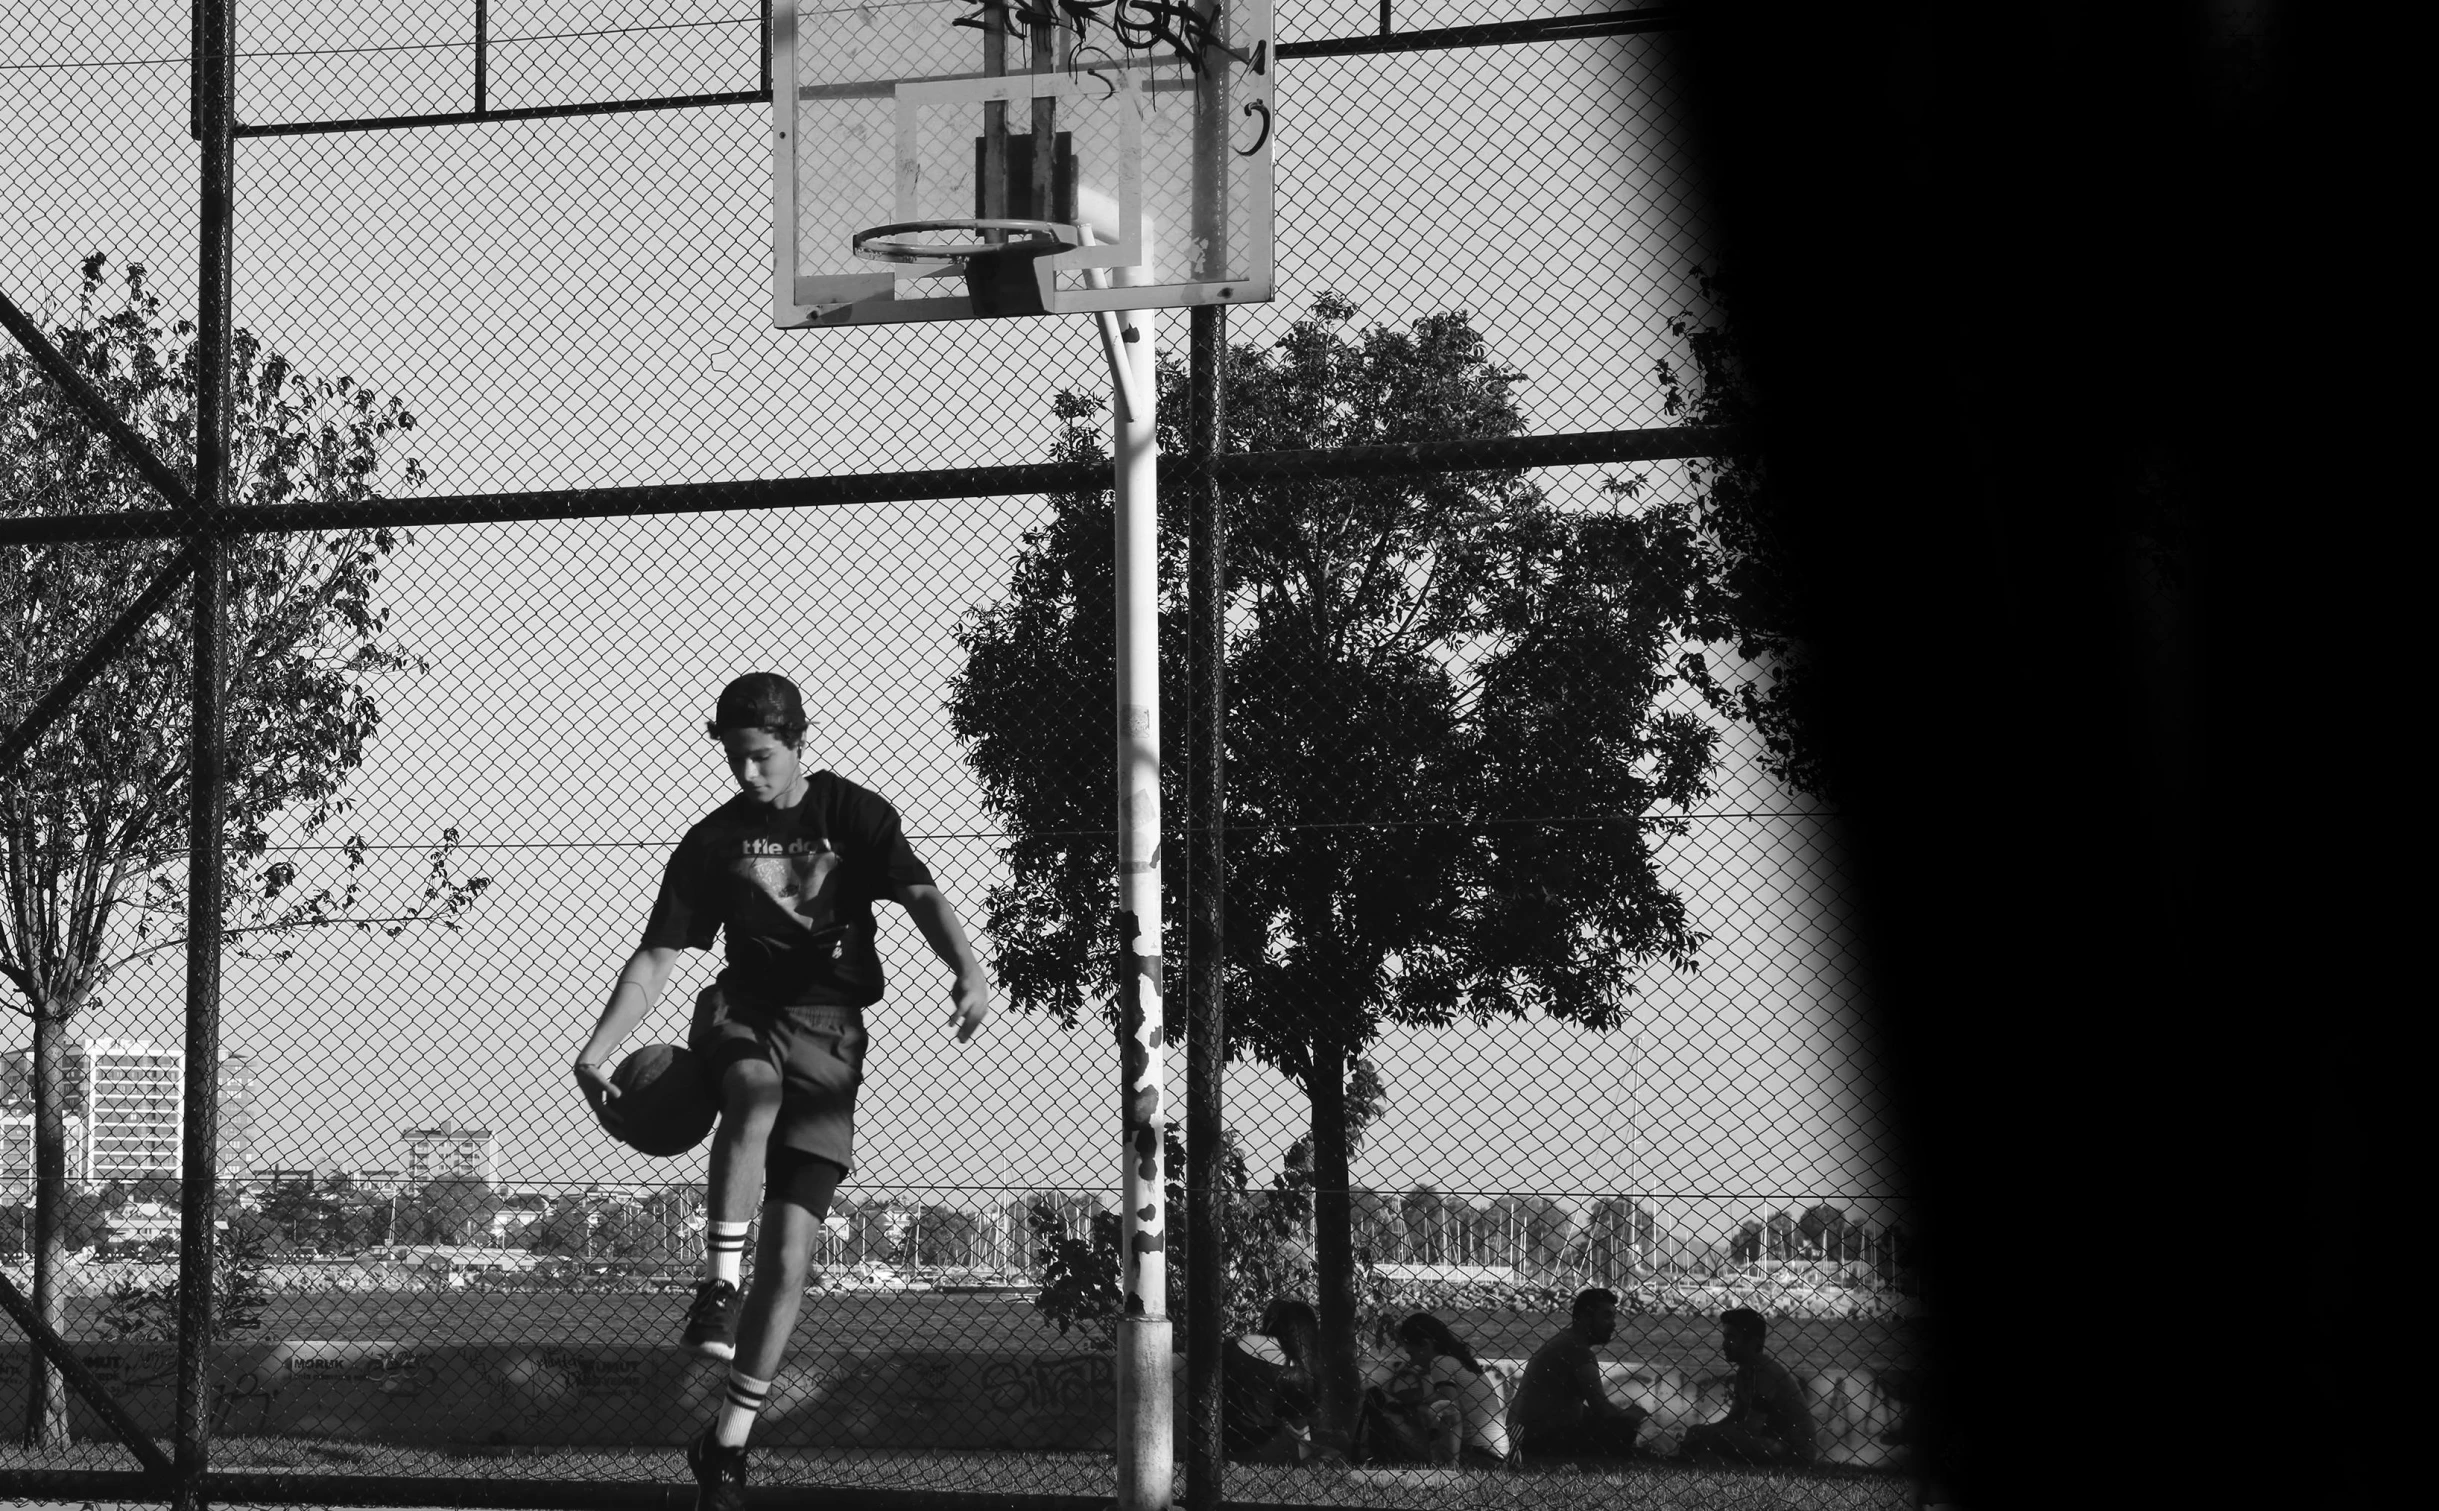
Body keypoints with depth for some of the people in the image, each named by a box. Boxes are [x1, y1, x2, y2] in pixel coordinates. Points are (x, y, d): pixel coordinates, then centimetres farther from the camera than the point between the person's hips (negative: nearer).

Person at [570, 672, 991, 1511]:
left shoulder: (851, 813, 2)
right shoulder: (713, 841, 6)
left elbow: (920, 893, -11)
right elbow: (656, 959, 7)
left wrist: (967, 969, -31)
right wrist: (596, 1052, -5)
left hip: (828, 1030, 0)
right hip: (742, 1010, 1)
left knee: (790, 1248, -7)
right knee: (756, 1088, -40)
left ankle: (729, 1441, 0)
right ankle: (718, 1286, -36)